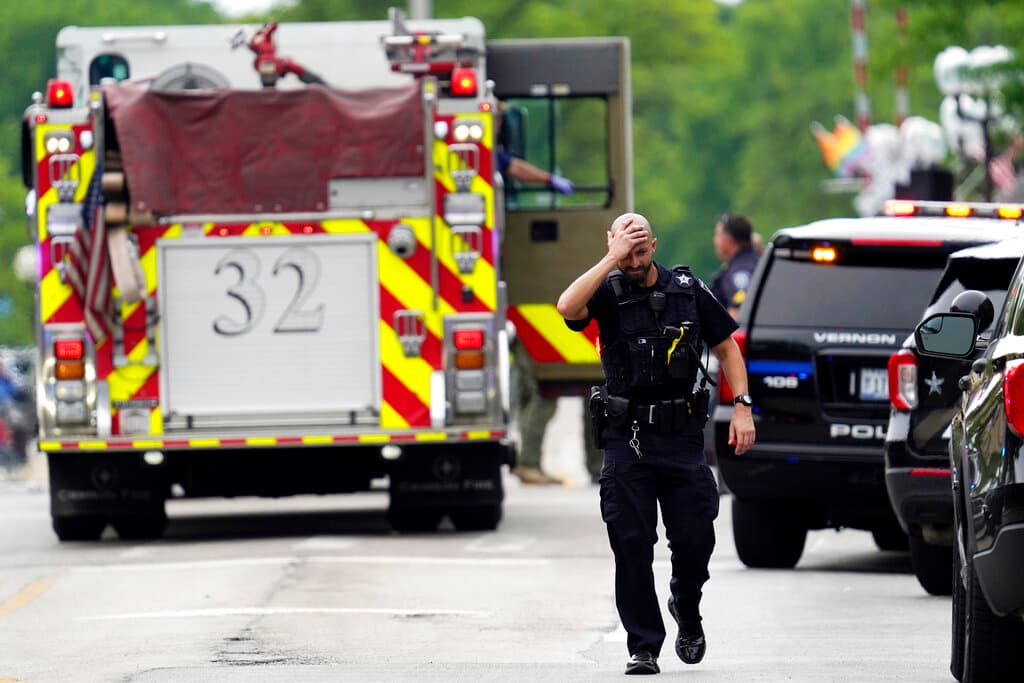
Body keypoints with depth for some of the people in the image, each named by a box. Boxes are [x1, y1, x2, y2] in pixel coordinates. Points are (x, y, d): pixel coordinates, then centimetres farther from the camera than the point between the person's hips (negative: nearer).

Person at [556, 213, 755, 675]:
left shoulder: (687, 290, 4)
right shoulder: (608, 293, -2)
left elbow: (726, 346, 12)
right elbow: (568, 307, -24)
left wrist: (742, 406, 2)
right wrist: (613, 258, -21)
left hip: (682, 436, 1)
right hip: (627, 441, -1)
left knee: (695, 537, -1)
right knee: (631, 545, -3)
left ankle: (687, 610, 29)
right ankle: (643, 646, 4)